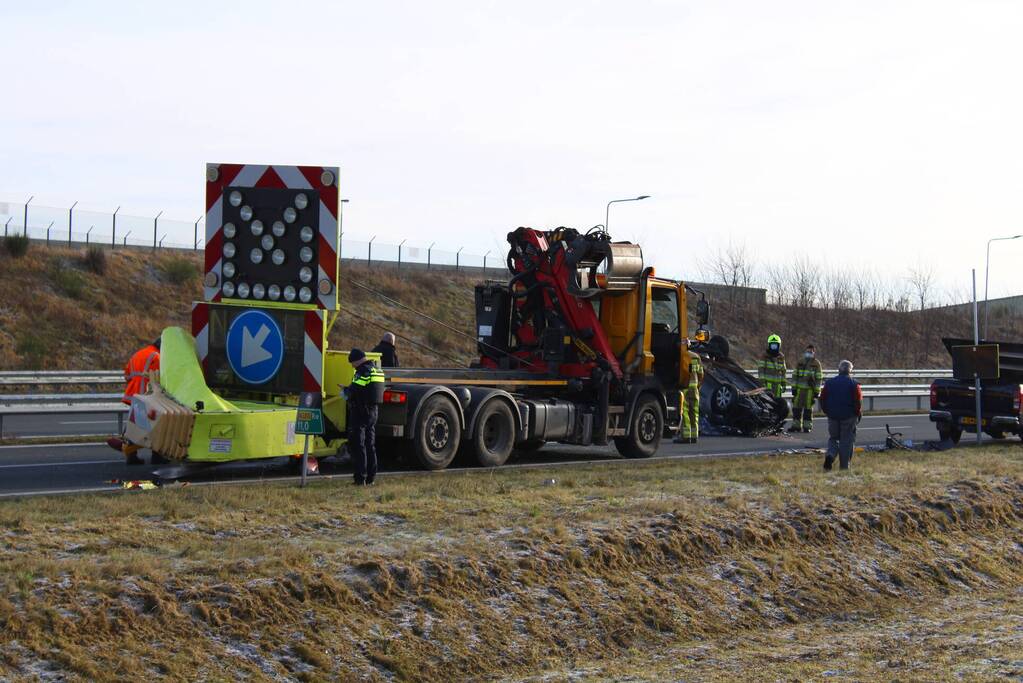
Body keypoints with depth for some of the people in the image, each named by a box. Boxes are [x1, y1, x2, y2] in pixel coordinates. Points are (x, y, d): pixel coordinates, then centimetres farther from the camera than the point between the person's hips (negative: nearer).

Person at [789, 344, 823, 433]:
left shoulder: (816, 364, 1)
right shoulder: (800, 363, 12)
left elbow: (818, 378, -1)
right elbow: (795, 375, 12)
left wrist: (817, 391, -5)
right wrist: (793, 388, 5)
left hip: (810, 389, -4)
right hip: (799, 389, 4)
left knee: (808, 408, -2)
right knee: (796, 407, 4)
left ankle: (807, 426, 5)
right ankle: (796, 425, 13)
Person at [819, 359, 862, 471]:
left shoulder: (829, 382, 5)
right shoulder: (853, 383, -5)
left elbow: (823, 399, 6)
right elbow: (858, 401, -8)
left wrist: (827, 411, 18)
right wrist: (858, 414, 5)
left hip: (833, 416, 3)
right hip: (849, 416, -3)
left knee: (833, 438, 15)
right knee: (847, 440, 5)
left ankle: (830, 455, -12)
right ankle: (844, 465, 4)